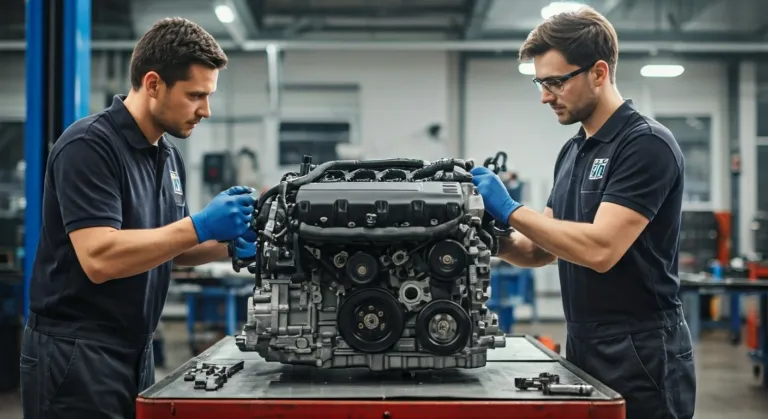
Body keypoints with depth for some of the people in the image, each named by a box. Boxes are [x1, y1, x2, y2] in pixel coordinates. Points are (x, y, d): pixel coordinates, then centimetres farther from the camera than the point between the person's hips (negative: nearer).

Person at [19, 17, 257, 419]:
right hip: (74, 356, -8)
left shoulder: (168, 155, 9)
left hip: (135, 352, 8)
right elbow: (100, 258, -27)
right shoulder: (89, 146, -18)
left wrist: (226, 243, -2)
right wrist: (201, 226, -25)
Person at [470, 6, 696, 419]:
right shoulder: (572, 151, 12)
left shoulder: (647, 145, -16)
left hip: (642, 360, -8)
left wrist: (510, 210, -18)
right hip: (585, 353, 9)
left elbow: (599, 249, -25)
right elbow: (543, 249, 15)